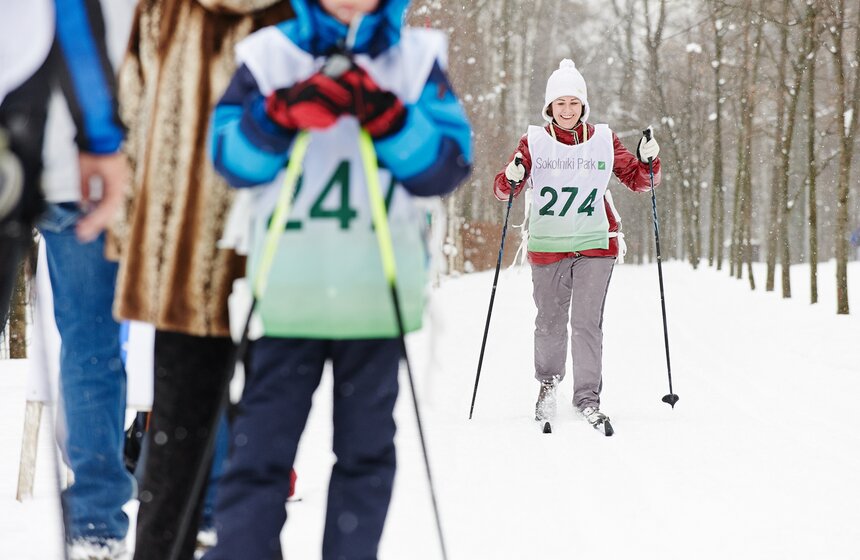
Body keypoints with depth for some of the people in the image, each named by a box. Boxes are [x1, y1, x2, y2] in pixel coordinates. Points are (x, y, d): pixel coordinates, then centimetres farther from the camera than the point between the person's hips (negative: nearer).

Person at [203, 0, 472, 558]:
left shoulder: (418, 59, 6)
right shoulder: (268, 55, 5)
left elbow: (448, 163, -3)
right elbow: (228, 156, -2)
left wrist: (388, 118, -18)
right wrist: (281, 114, -19)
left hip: (377, 294, 1)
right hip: (289, 291, -1)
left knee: (366, 447, 10)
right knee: (261, 445, -3)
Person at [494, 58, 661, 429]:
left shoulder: (604, 141, 4)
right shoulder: (534, 142, 1)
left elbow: (638, 181, 10)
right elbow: (503, 190, -2)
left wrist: (648, 162, -9)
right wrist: (511, 178, -23)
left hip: (595, 245, 0)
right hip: (547, 246, 0)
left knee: (587, 322, -7)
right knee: (550, 322, 10)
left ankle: (587, 396, -1)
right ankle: (548, 380, 33)